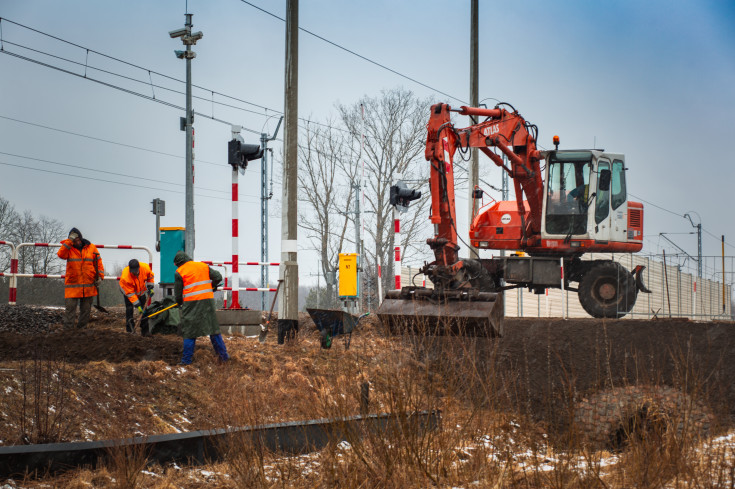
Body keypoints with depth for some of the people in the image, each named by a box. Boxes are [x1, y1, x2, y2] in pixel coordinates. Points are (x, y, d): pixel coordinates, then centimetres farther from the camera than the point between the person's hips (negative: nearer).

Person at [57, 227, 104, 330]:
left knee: (86, 310, 7)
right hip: (72, 285, -2)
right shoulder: (68, 248, 4)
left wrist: (99, 277, 2)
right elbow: (61, 254, -18)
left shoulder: (91, 248, 8)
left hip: (89, 286, 2)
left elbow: (99, 264, 12)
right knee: (70, 308, -8)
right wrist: (69, 241, -18)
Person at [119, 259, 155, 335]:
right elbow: (130, 293, -31)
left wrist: (150, 288, -8)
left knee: (144, 309, 0)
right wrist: (137, 305, -31)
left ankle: (144, 330, 5)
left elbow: (150, 276, -3)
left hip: (141, 290, 3)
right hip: (128, 290, -3)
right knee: (129, 308, -15)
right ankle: (130, 328, -7)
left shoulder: (145, 267, -29)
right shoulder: (125, 277, -38)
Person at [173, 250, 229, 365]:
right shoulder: (203, 266, 13)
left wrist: (180, 302, 22)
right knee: (213, 328, 10)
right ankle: (223, 355, 9)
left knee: (189, 332, 3)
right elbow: (218, 277, 11)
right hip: (208, 300, 3)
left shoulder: (179, 272, 1)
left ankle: (186, 360, 2)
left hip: (191, 303, -3)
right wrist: (212, 287, 29)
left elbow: (178, 293, 3)